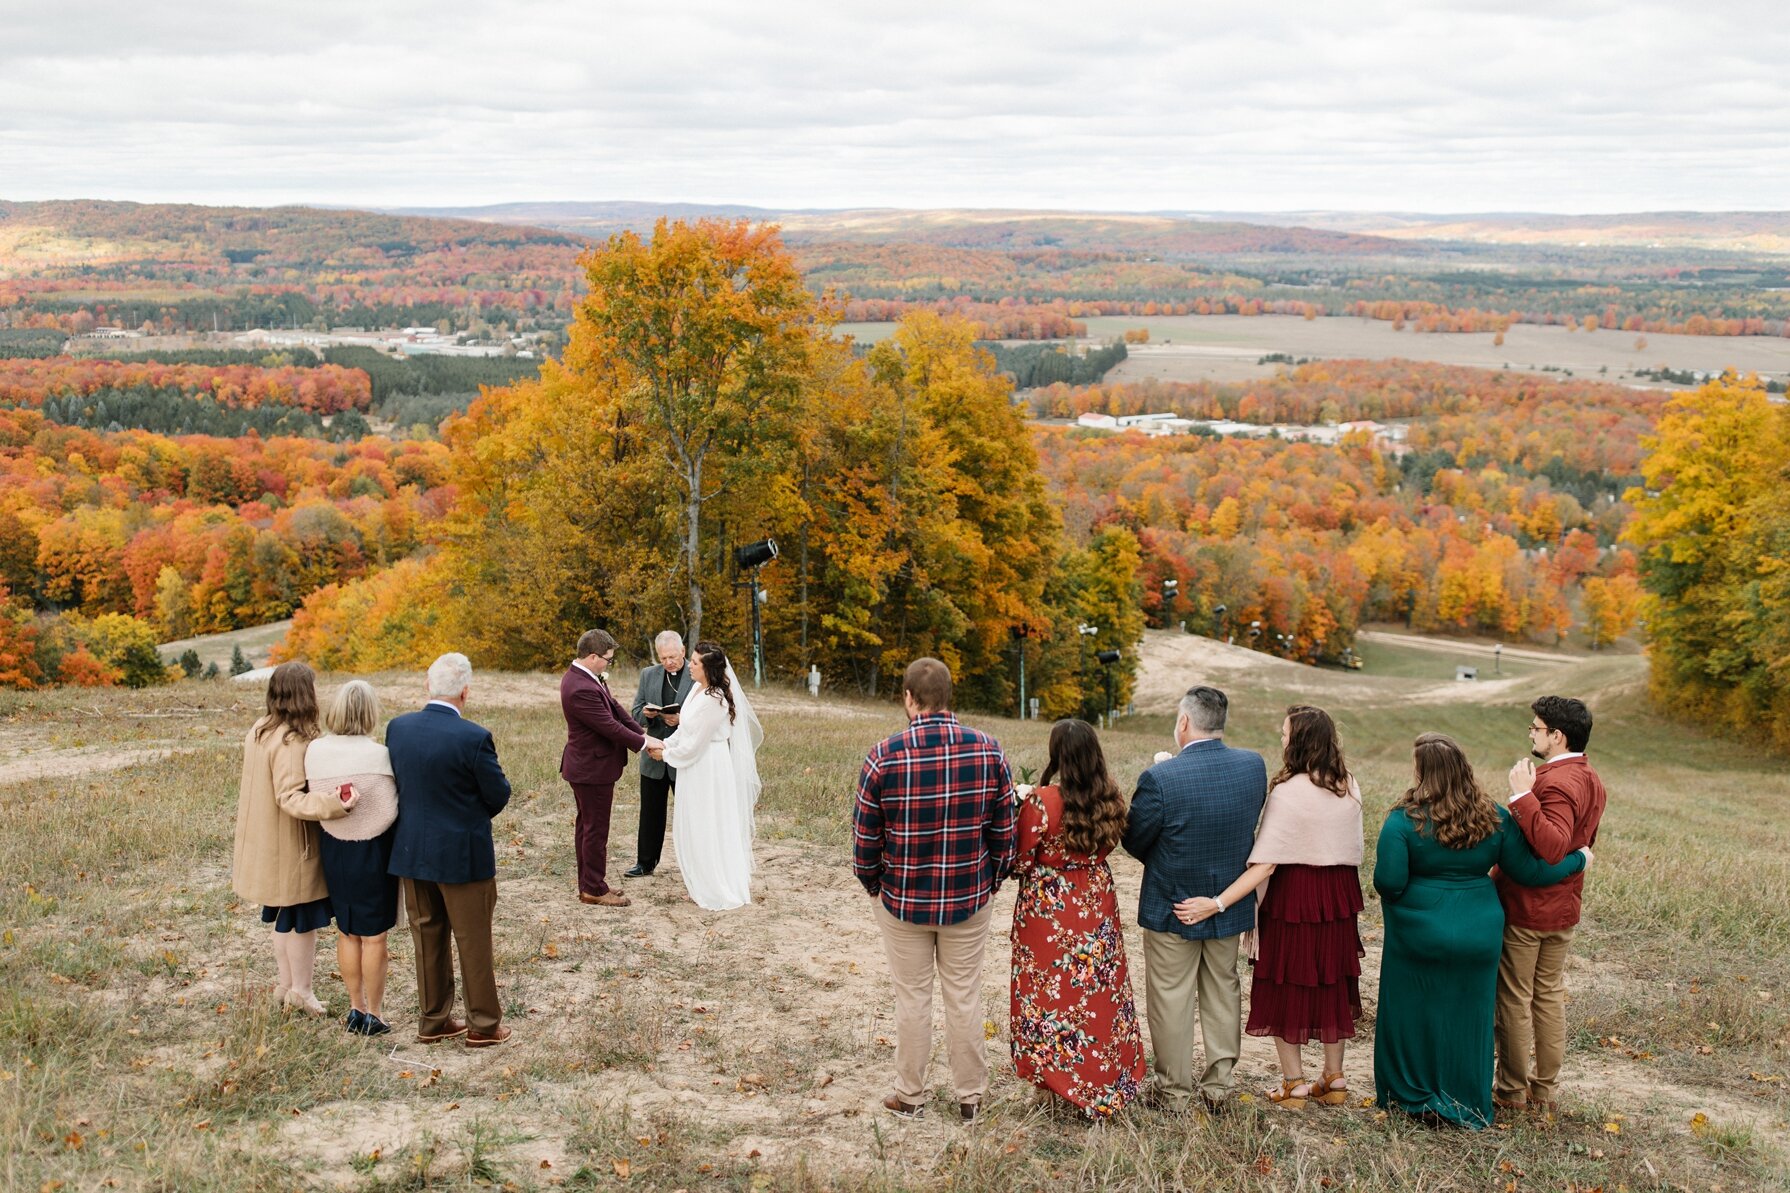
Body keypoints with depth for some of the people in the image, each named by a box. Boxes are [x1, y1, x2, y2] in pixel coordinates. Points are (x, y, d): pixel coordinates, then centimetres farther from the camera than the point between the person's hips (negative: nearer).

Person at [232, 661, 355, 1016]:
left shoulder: (258, 731, 3)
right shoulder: (292, 743, -25)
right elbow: (290, 797, -31)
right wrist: (331, 805, -43)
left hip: (266, 844, 9)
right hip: (292, 845, -9)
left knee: (282, 915, 21)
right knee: (304, 918, 5)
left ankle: (286, 982, 32)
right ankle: (300, 990, 14)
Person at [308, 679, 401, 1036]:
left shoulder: (315, 751, -8)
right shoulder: (377, 754, -21)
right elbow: (389, 813, -19)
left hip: (333, 849, 4)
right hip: (372, 851, -4)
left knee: (346, 933, 19)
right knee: (373, 937, 9)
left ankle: (356, 1008, 29)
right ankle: (374, 1014, 18)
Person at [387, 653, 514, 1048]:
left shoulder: (397, 728, -5)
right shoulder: (474, 738, -21)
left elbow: (397, 781, 7)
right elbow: (499, 795, -11)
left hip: (412, 850, 5)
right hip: (463, 854, -5)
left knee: (428, 938, 18)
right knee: (473, 942, 8)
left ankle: (432, 1020, 28)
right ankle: (483, 1025, 19)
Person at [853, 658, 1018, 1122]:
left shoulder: (884, 757, -15)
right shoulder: (988, 751, -10)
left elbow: (865, 835, -8)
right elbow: (1004, 828, -3)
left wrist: (873, 885, 9)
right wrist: (992, 881, 12)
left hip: (903, 899, -1)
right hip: (969, 900, 1)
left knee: (912, 997, 12)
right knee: (964, 996, 13)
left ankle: (910, 1096, 24)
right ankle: (970, 1096, 24)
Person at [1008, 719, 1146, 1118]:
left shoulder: (1039, 802, -22)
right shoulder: (1111, 799, -6)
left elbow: (1021, 861, -13)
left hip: (1048, 907, -5)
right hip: (1097, 902, 5)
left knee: (1051, 992, 9)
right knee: (1100, 988, 16)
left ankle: (1056, 1076, 19)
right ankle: (1106, 1080, 27)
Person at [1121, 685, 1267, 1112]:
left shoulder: (1160, 778, -24)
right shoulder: (1254, 766, -10)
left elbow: (1134, 841, -12)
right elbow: (1249, 825, 3)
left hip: (1172, 906, -4)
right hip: (1231, 900, 4)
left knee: (1171, 997, 11)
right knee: (1223, 991, 20)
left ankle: (1175, 1089, 22)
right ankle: (1219, 1084, 29)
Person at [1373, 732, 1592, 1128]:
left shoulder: (1404, 820, -16)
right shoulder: (1494, 819, -5)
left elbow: (1389, 882, -21)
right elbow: (1529, 872, 0)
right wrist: (1579, 858, 15)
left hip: (1419, 936, -3)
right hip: (1478, 936, 3)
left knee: (1414, 1012, 13)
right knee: (1466, 1016, 15)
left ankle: (1410, 1094, 24)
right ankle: (1464, 1104, 25)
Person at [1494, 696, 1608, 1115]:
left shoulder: (1555, 782, -24)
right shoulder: (1591, 781, 8)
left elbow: (1552, 846, -36)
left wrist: (1523, 796, -36)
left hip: (1525, 907, -9)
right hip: (1564, 908, 9)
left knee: (1514, 998, 4)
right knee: (1550, 996, 16)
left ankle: (1512, 1089, 13)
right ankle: (1544, 1088, 24)